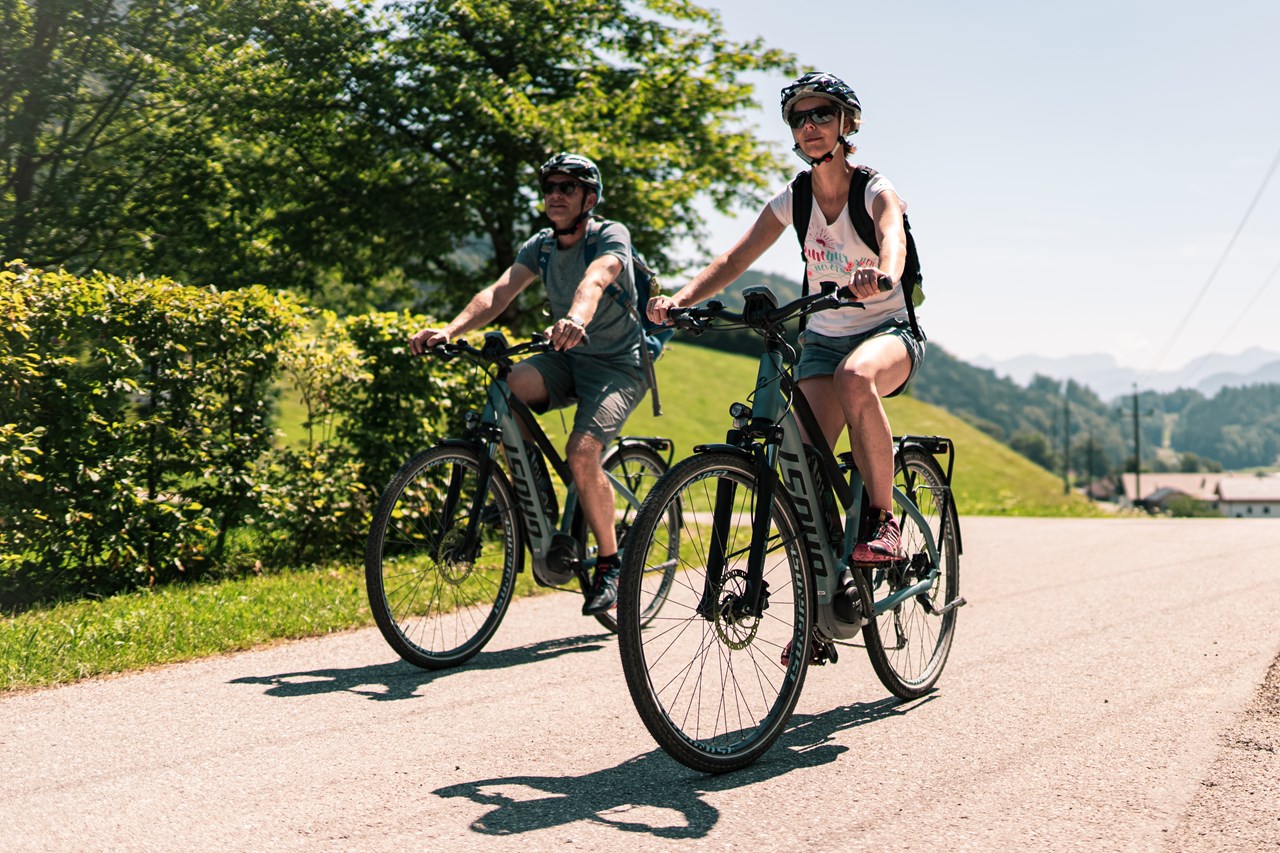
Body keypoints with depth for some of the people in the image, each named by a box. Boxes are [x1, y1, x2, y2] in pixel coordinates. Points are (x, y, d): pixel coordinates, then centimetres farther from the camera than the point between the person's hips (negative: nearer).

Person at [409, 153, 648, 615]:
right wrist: (449, 331, -30)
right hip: (567, 358, 6)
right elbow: (499, 291, -12)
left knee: (581, 451, -27)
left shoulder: (611, 236, -14)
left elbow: (595, 280, -37)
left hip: (617, 364, -5)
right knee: (505, 388, -25)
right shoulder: (540, 245, 3)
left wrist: (576, 320, -59)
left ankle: (610, 563, -8)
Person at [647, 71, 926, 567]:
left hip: (890, 331, -4)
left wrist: (882, 274, -59)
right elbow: (734, 260, -8)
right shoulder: (792, 201, 0)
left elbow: (892, 237, -35)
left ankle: (883, 519, -27)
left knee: (855, 378, -40)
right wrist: (679, 300, -26)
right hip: (823, 338, 4)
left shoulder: (875, 190, -12)